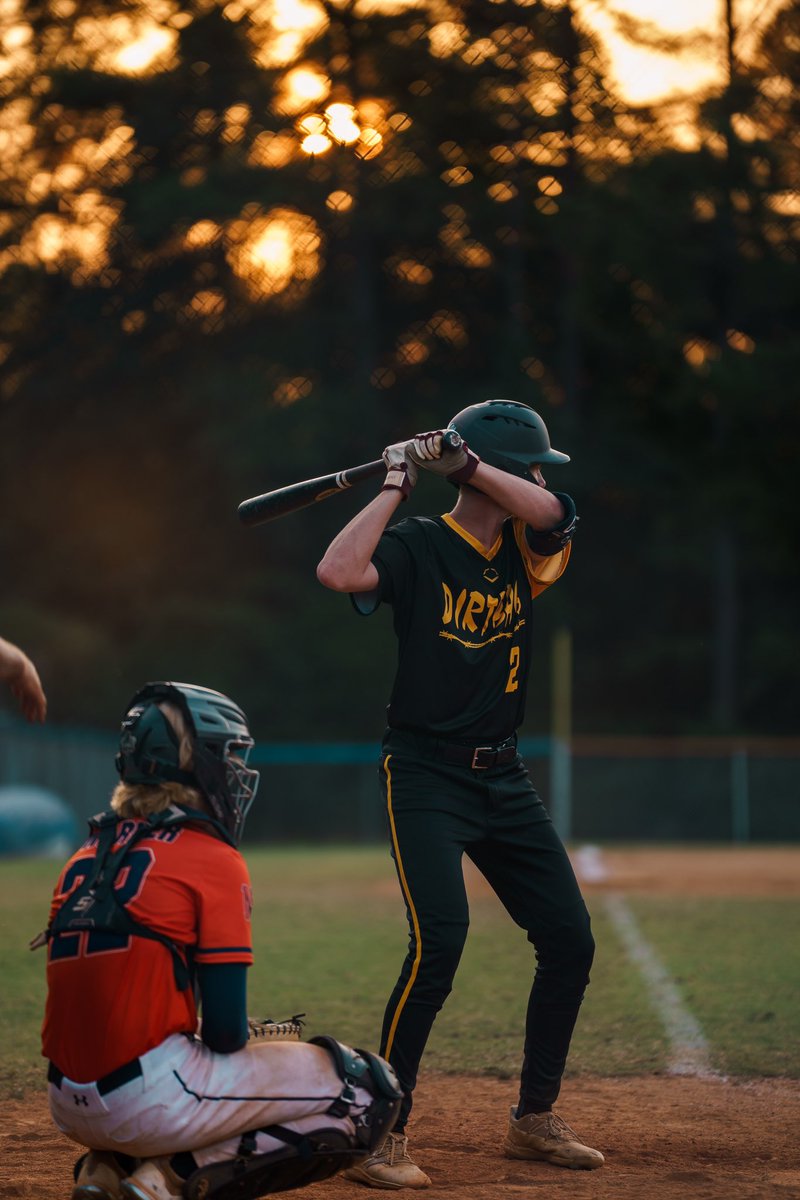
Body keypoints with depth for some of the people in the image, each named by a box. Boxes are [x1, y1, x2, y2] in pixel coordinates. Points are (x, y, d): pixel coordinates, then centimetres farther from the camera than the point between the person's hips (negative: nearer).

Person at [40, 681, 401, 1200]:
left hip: (71, 1107, 8)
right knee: (371, 1092, 3)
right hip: (149, 1101, -7)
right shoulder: (214, 860, -6)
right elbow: (226, 1032, -9)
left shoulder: (89, 856, 14)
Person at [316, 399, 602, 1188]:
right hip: (424, 775, -7)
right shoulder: (418, 547, -10)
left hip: (502, 777, 7)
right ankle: (382, 1136, -15)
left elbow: (550, 513, -16)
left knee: (569, 939, 6)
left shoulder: (523, 550, 6)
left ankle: (534, 1120, 20)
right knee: (439, 940, -21)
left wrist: (464, 461, -21)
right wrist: (398, 483, -21)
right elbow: (337, 571, -29)